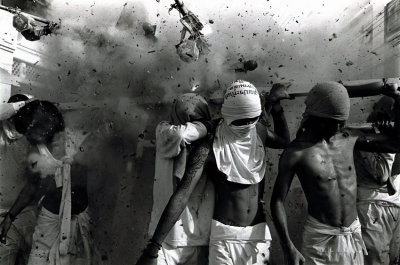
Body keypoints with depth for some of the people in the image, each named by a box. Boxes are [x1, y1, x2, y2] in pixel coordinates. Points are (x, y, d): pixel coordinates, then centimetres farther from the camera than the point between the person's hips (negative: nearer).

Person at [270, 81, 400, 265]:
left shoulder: (349, 138, -2)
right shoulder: (296, 153, -16)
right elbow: (277, 201, -13)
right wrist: (288, 248, -18)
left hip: (354, 233, 5)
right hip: (320, 237, -5)